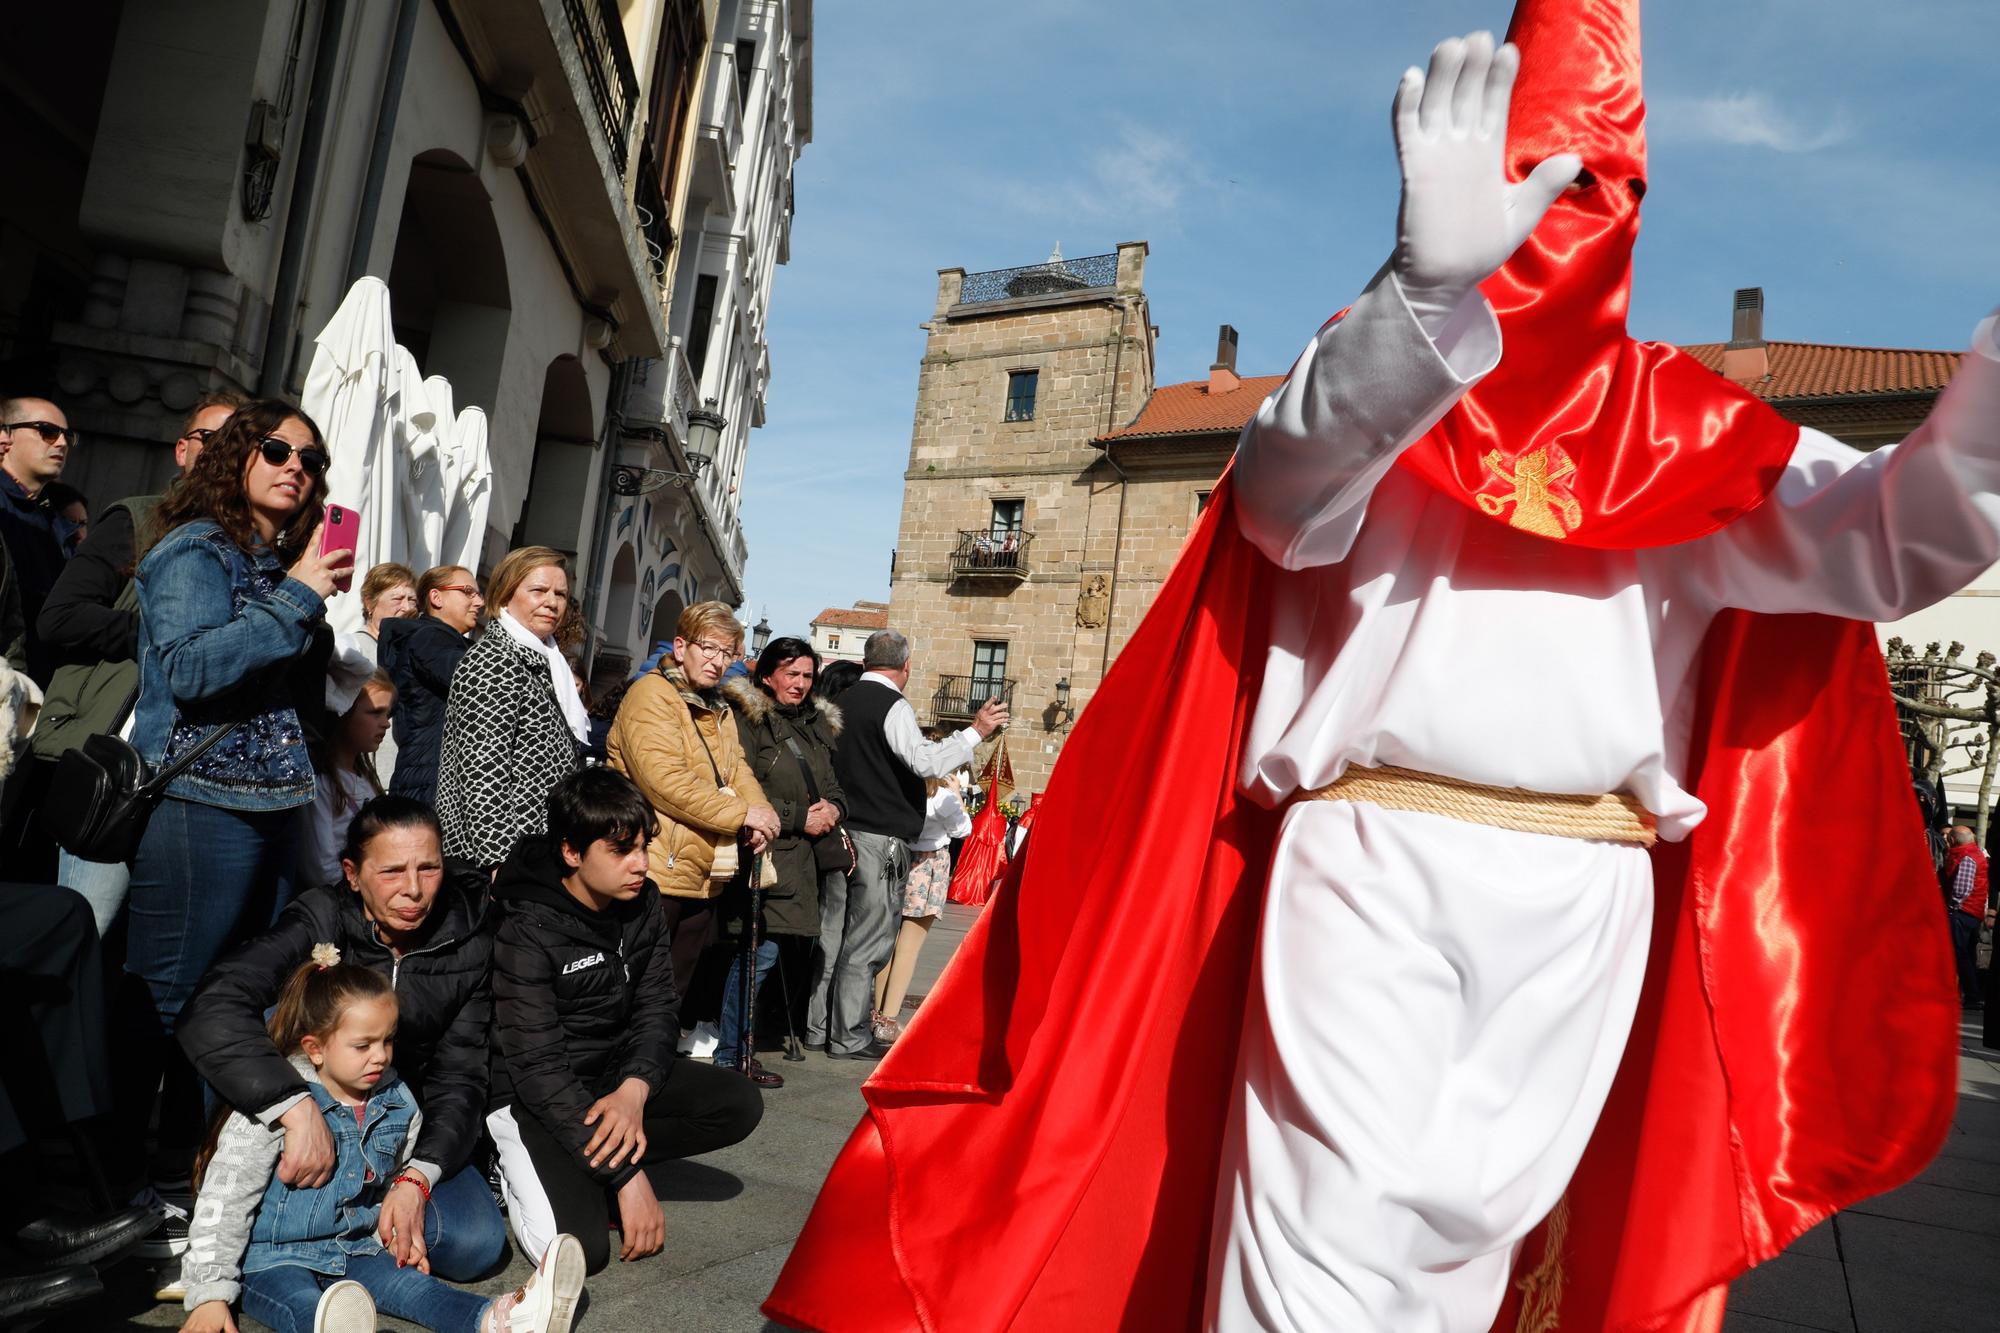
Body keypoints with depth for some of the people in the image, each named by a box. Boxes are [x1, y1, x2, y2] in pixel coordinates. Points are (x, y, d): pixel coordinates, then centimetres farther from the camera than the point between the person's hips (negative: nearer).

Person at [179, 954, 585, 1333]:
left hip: (355, 1251, 5)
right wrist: (210, 1294, -13)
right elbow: (224, 1201, -11)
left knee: (411, 1283, -23)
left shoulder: (398, 1104, 2)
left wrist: (401, 1233, 8)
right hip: (273, 1260, -4)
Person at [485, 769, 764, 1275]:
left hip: (616, 1075, 7)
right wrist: (628, 1178, -27)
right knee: (580, 1249, -25)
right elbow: (539, 1068, -25)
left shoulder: (643, 906, -3)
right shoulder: (527, 933, -23)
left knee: (740, 1105, -13)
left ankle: (598, 1163, -6)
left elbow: (656, 1010, 0)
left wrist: (635, 1088, -23)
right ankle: (519, 1172, 5)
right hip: (533, 1098, -6)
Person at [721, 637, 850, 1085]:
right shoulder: (746, 719, -4)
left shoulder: (817, 724, 20)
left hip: (806, 856, 7)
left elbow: (833, 783, 25)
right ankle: (729, 1055, -2)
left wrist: (834, 808, 2)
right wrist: (799, 817, -12)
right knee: (761, 949, -12)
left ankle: (739, 1047, 15)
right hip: (767, 851, -7)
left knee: (762, 951, 6)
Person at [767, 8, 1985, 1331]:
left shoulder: (1691, 438, 15)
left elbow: (1898, 535, 5)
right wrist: (1432, 279, -33)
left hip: (1586, 907, 4)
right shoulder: (1374, 379, 7)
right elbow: (1286, 493, -16)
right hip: (1371, 880, -3)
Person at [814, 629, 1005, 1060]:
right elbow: (924, 761, -24)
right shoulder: (893, 706, -12)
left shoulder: (842, 702, 11)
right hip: (880, 839, -7)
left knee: (832, 934, 13)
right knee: (867, 942, 0)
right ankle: (850, 1037, 5)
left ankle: (818, 1025, 21)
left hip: (840, 831, 8)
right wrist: (977, 731, -18)